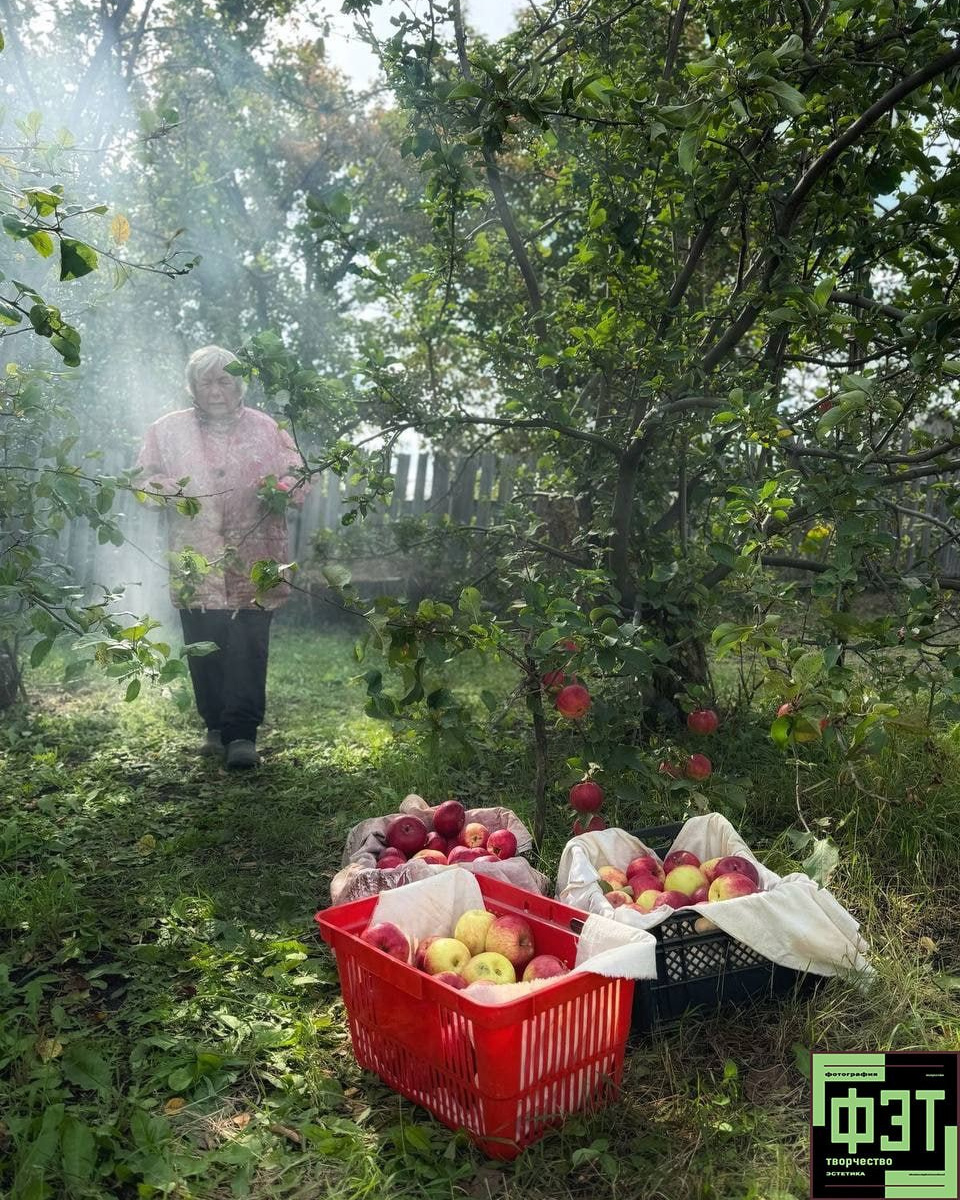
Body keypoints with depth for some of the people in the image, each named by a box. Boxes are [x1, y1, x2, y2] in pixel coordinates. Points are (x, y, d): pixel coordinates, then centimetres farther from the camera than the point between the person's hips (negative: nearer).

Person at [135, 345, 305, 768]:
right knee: (204, 650, 6)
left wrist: (281, 490, -14)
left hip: (252, 566, -1)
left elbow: (298, 479, 9)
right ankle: (216, 726, 22)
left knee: (248, 651, -7)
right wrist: (168, 492, -10)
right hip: (196, 567, 1)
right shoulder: (167, 430, 11)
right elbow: (144, 478, 12)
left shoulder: (268, 430, 9)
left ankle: (242, 734, -3)